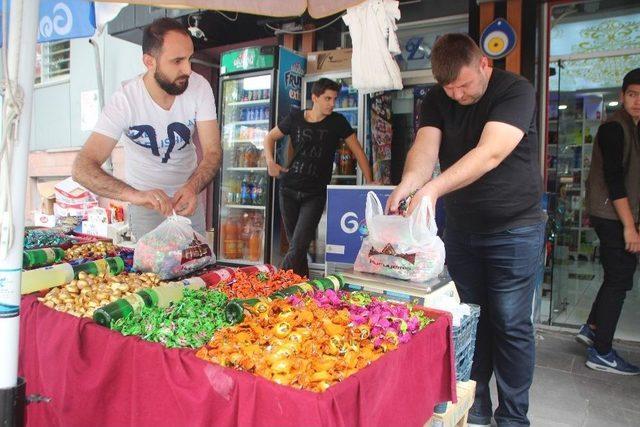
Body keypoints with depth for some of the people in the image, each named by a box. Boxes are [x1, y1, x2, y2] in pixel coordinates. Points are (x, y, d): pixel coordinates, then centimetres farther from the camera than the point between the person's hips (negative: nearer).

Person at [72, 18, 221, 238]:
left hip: (188, 193, 3)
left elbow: (213, 152, -19)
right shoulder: (125, 99, -26)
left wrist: (192, 187, -40)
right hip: (145, 198, -2)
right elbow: (82, 167, -32)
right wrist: (134, 194, -50)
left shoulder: (199, 87, -20)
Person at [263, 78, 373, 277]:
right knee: (294, 246, 9)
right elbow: (270, 137, 16)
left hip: (316, 194, -2)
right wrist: (270, 161, -1)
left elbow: (358, 151, 2)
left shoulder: (337, 122, -1)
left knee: (298, 248, -13)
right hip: (289, 190, 2)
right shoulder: (295, 118, 3)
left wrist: (369, 182, -3)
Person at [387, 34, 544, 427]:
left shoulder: (516, 90, -13)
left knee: (511, 325, 1)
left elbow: (490, 153, -28)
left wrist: (434, 188, -40)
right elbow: (425, 147, -14)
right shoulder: (437, 99, 2)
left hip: (513, 229, -4)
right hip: (461, 228, 5)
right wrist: (407, 186, -36)